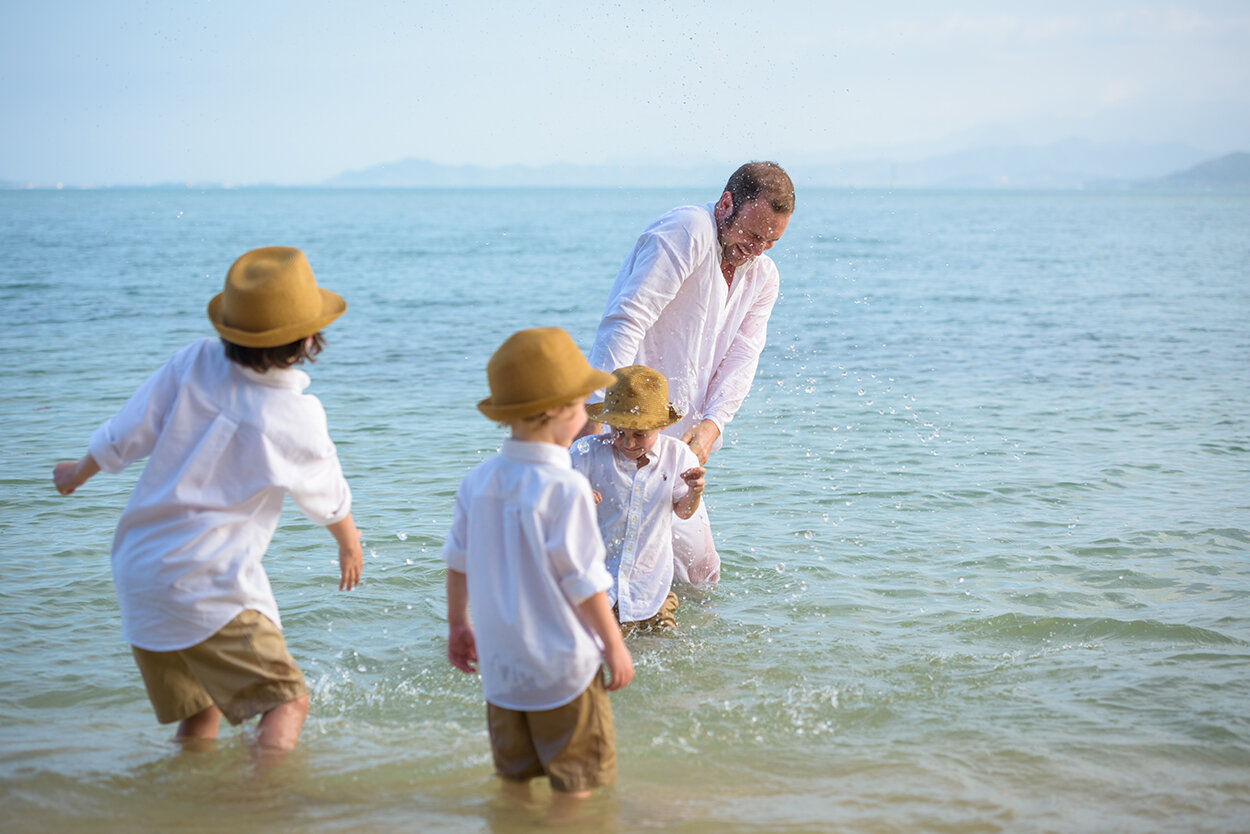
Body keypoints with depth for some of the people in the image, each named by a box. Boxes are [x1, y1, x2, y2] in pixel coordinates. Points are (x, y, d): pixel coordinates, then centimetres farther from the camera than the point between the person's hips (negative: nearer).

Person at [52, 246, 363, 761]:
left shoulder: (194, 364, -5)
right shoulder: (297, 419, -14)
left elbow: (126, 436, 3)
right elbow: (328, 502, 6)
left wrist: (79, 473, 25)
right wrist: (350, 544, 28)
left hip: (137, 572, 7)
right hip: (206, 588, -7)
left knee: (199, 710, 20)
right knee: (287, 700, -3)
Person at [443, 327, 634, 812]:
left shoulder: (478, 482, 0)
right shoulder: (565, 487, -19)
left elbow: (457, 562, 9)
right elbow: (583, 581, -16)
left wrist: (458, 625, 24)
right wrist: (614, 646, -4)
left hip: (500, 667, 6)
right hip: (562, 667, -6)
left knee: (513, 776, 19)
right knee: (574, 783, 7)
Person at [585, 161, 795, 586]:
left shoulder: (763, 277, 14)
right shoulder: (688, 232, -13)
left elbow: (741, 358, 4)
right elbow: (625, 322, -22)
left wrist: (711, 424, -16)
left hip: (677, 437, 9)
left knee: (701, 574, 14)